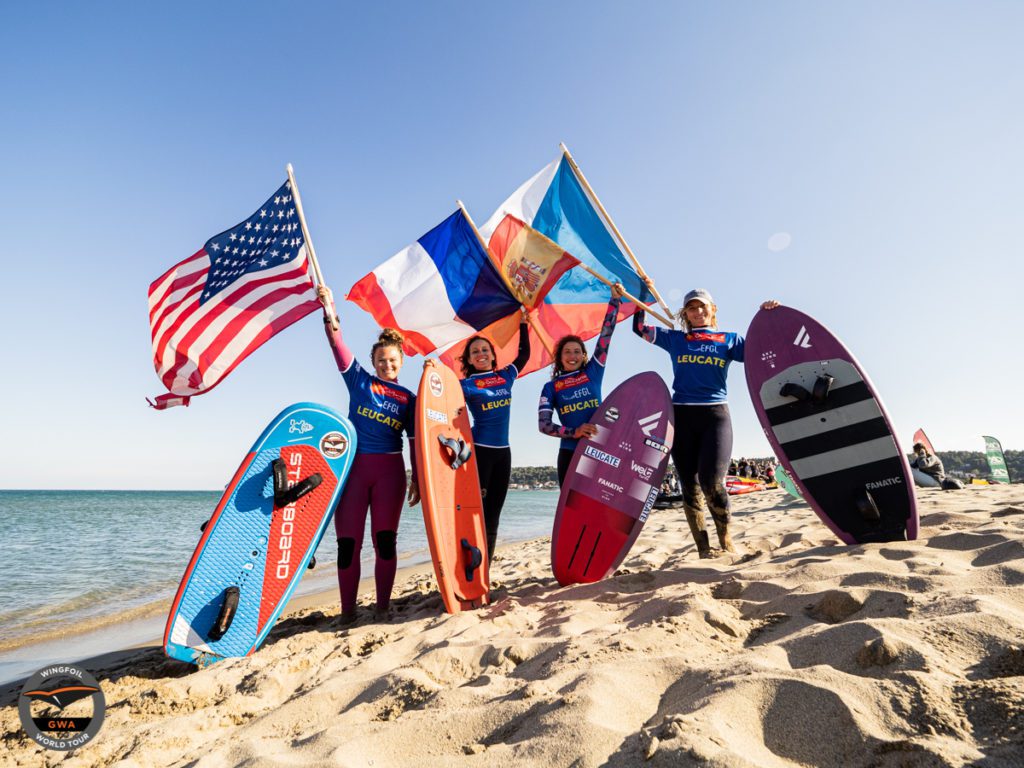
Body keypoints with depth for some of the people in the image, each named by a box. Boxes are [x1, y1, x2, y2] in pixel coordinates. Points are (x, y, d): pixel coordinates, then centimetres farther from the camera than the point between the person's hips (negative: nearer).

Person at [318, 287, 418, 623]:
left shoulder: (408, 398, 10)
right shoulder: (359, 381, 7)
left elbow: (415, 442, 9)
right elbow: (337, 344, -4)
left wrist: (417, 480, 5)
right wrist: (328, 308, -15)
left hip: (390, 470, 1)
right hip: (354, 466, -1)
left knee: (385, 539, 3)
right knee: (348, 541, 0)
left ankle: (383, 607, 14)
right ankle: (347, 610, 11)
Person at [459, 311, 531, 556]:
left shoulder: (506, 376, 11)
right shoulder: (466, 384, -2)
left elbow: (525, 353, 24)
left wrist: (523, 324, 23)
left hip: (503, 452, 5)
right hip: (478, 451, -5)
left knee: (492, 518, 9)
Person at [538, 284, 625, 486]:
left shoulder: (592, 372, 8)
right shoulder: (551, 387, 5)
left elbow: (606, 335, 4)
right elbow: (543, 424, -6)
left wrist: (615, 300, 2)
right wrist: (574, 432, -20)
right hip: (570, 452, -1)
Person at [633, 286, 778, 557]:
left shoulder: (729, 339, 14)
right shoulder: (675, 339, 14)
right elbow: (639, 328, 13)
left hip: (715, 415, -1)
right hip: (682, 416, 2)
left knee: (712, 482, -16)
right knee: (690, 486, 0)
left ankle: (726, 539, 9)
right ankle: (703, 550, 8)